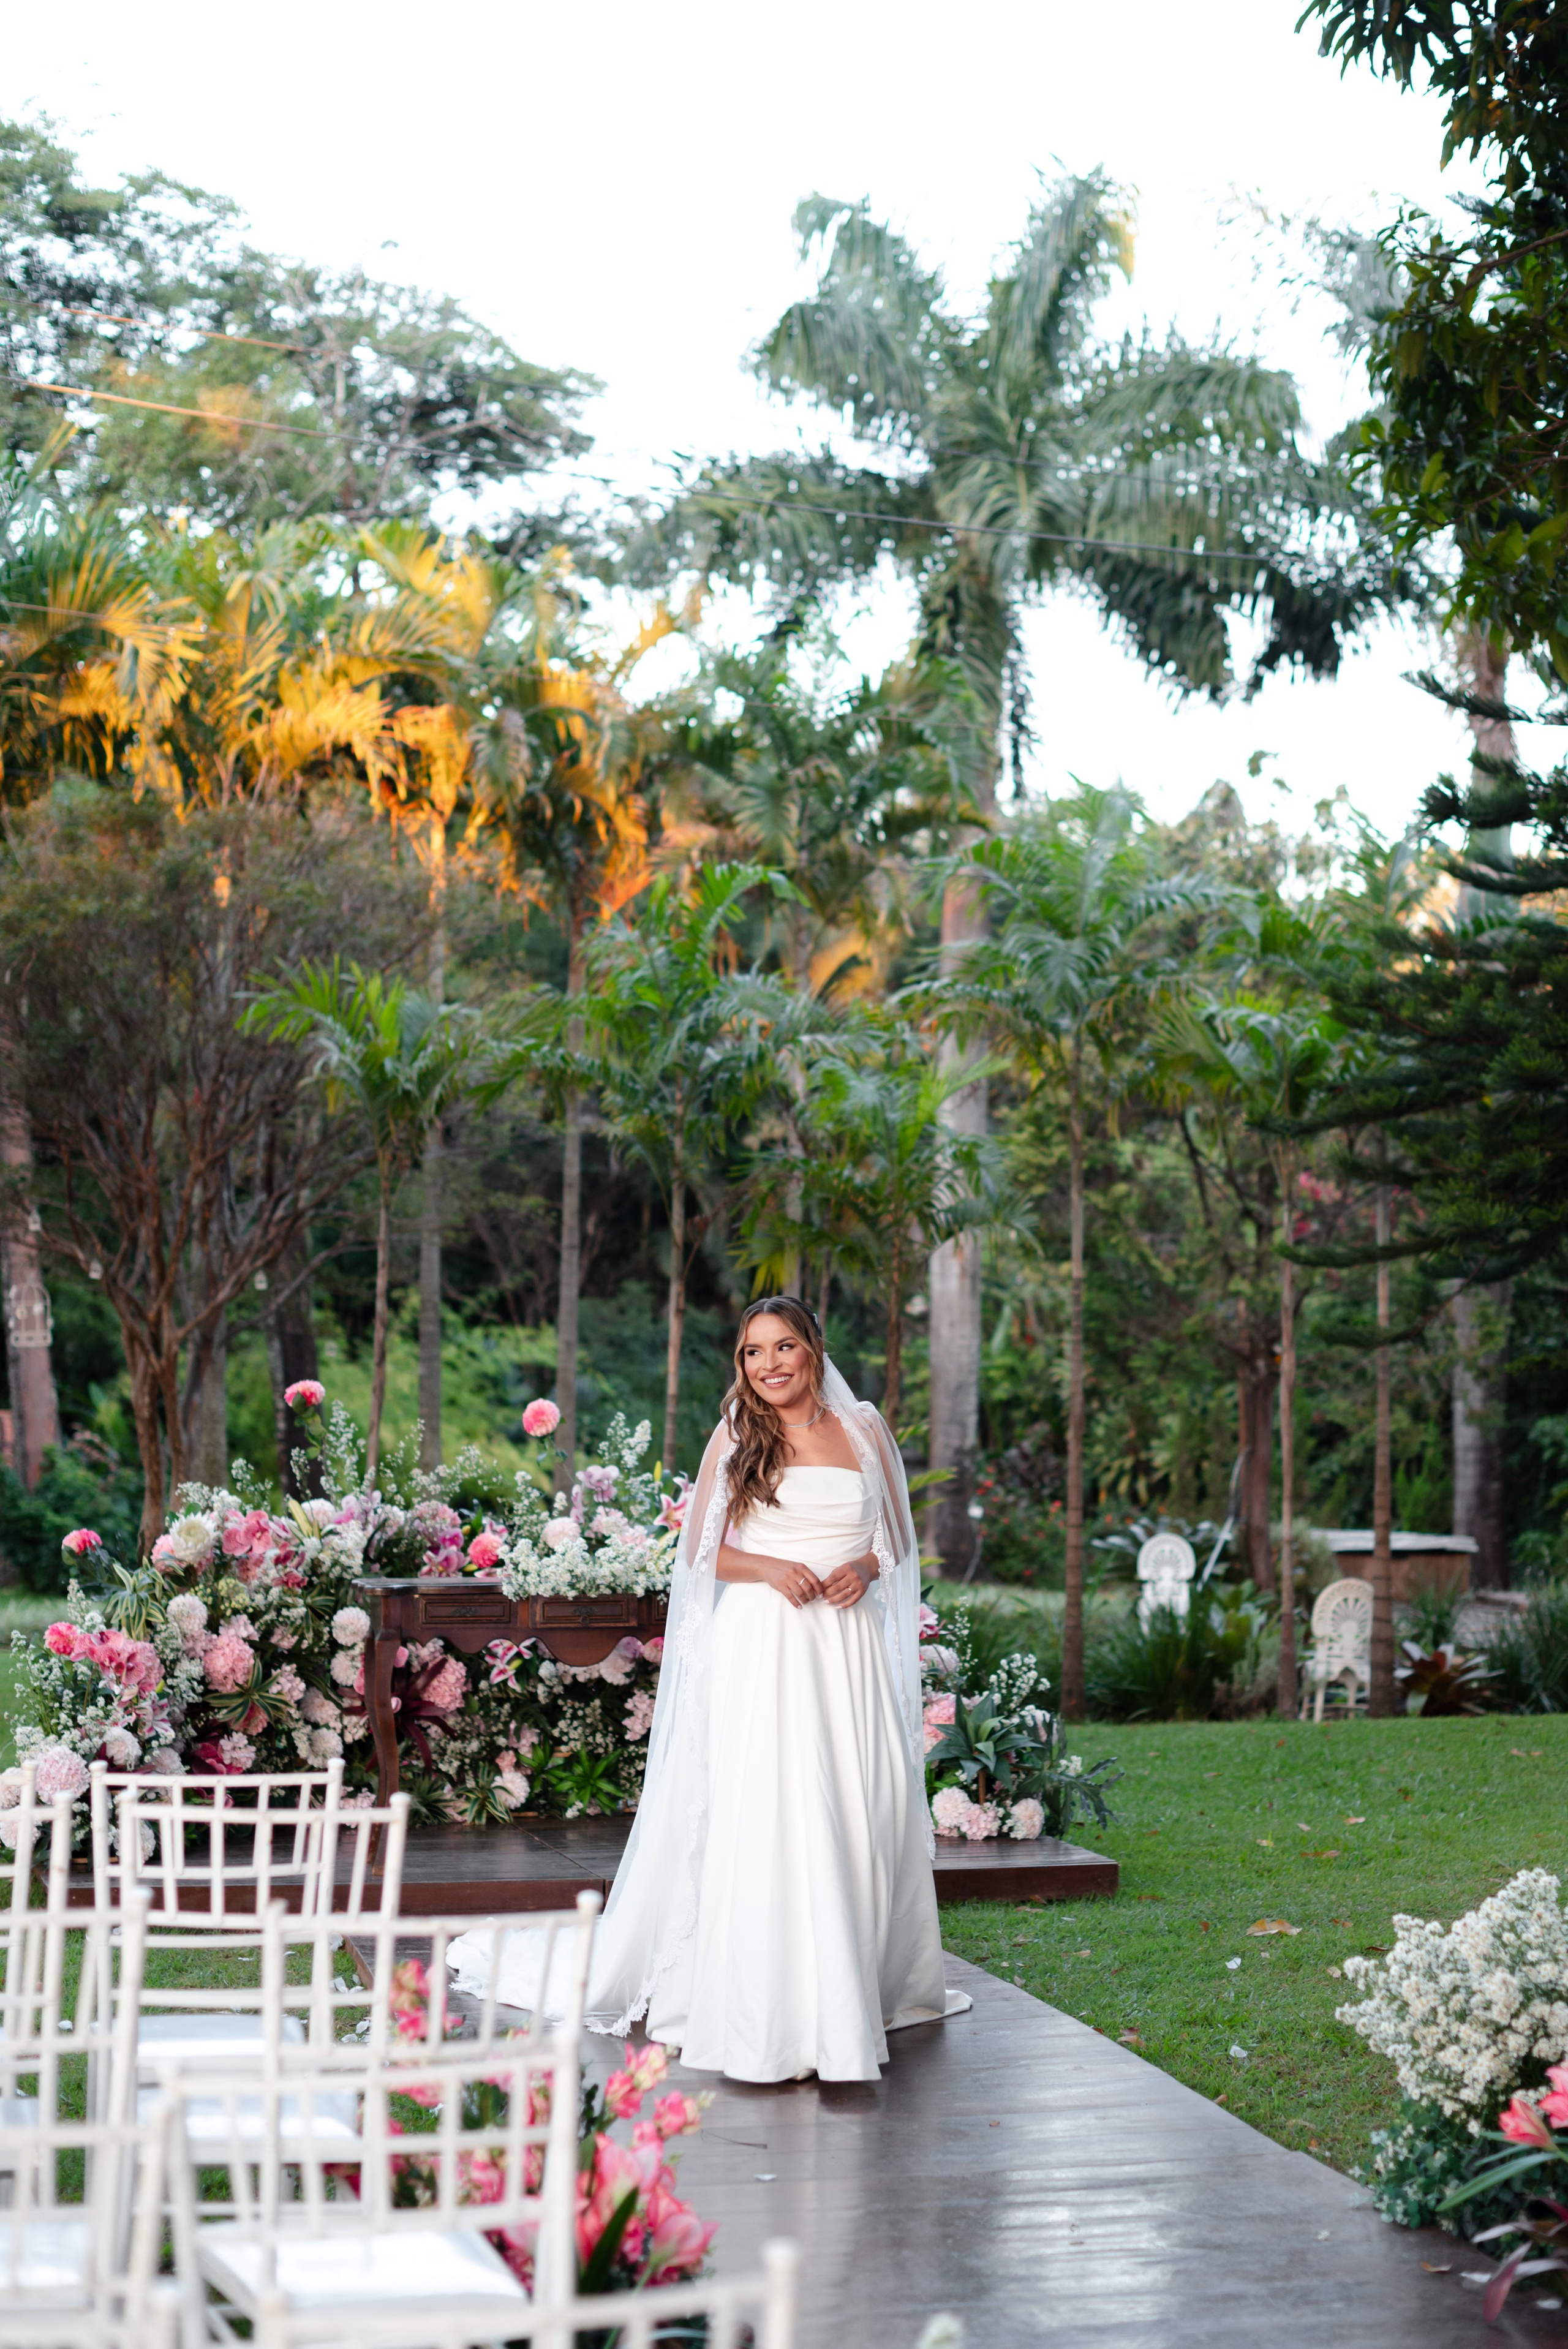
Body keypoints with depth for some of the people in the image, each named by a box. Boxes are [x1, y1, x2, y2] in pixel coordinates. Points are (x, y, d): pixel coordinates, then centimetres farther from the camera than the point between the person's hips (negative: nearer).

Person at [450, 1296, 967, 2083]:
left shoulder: (864, 1429, 11)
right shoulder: (736, 1437, 5)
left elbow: (899, 1535, 15)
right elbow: (701, 1550, 4)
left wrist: (866, 1568, -6)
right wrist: (770, 1569, -14)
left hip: (850, 1650, 3)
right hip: (762, 1650, -3)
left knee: (861, 1816, 4)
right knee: (763, 1821, -9)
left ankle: (867, 1983, 21)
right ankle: (768, 2013, -7)